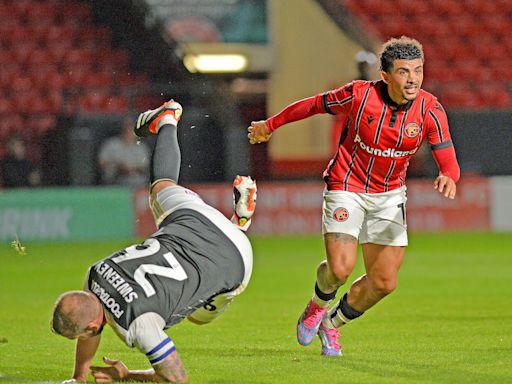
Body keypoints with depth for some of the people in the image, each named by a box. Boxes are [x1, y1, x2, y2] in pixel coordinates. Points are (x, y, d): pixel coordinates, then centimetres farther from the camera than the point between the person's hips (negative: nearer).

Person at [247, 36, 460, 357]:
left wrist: (448, 177, -45)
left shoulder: (430, 110, -15)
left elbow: (448, 159, -19)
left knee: (385, 282, -1)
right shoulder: (360, 94, -20)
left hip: (389, 195, 3)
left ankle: (332, 323, 29)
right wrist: (270, 125, 10)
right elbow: (314, 105, -2)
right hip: (347, 188, -3)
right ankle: (320, 303, 19)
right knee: (340, 269, -20)